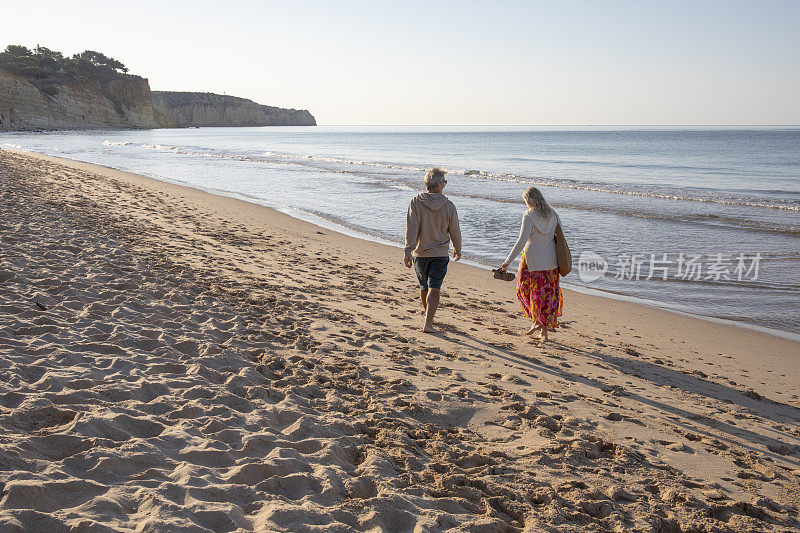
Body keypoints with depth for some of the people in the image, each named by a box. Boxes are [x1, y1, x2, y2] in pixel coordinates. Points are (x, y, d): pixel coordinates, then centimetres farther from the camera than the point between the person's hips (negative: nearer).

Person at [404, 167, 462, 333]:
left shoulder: (416, 202, -9)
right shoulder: (448, 206, -6)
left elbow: (411, 229, -17)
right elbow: (455, 232, 3)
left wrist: (408, 251, -18)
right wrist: (457, 249, 19)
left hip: (420, 253, 2)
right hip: (440, 254, -1)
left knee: (424, 287, 19)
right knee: (434, 289, -4)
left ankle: (428, 315, 38)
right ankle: (428, 323, -14)